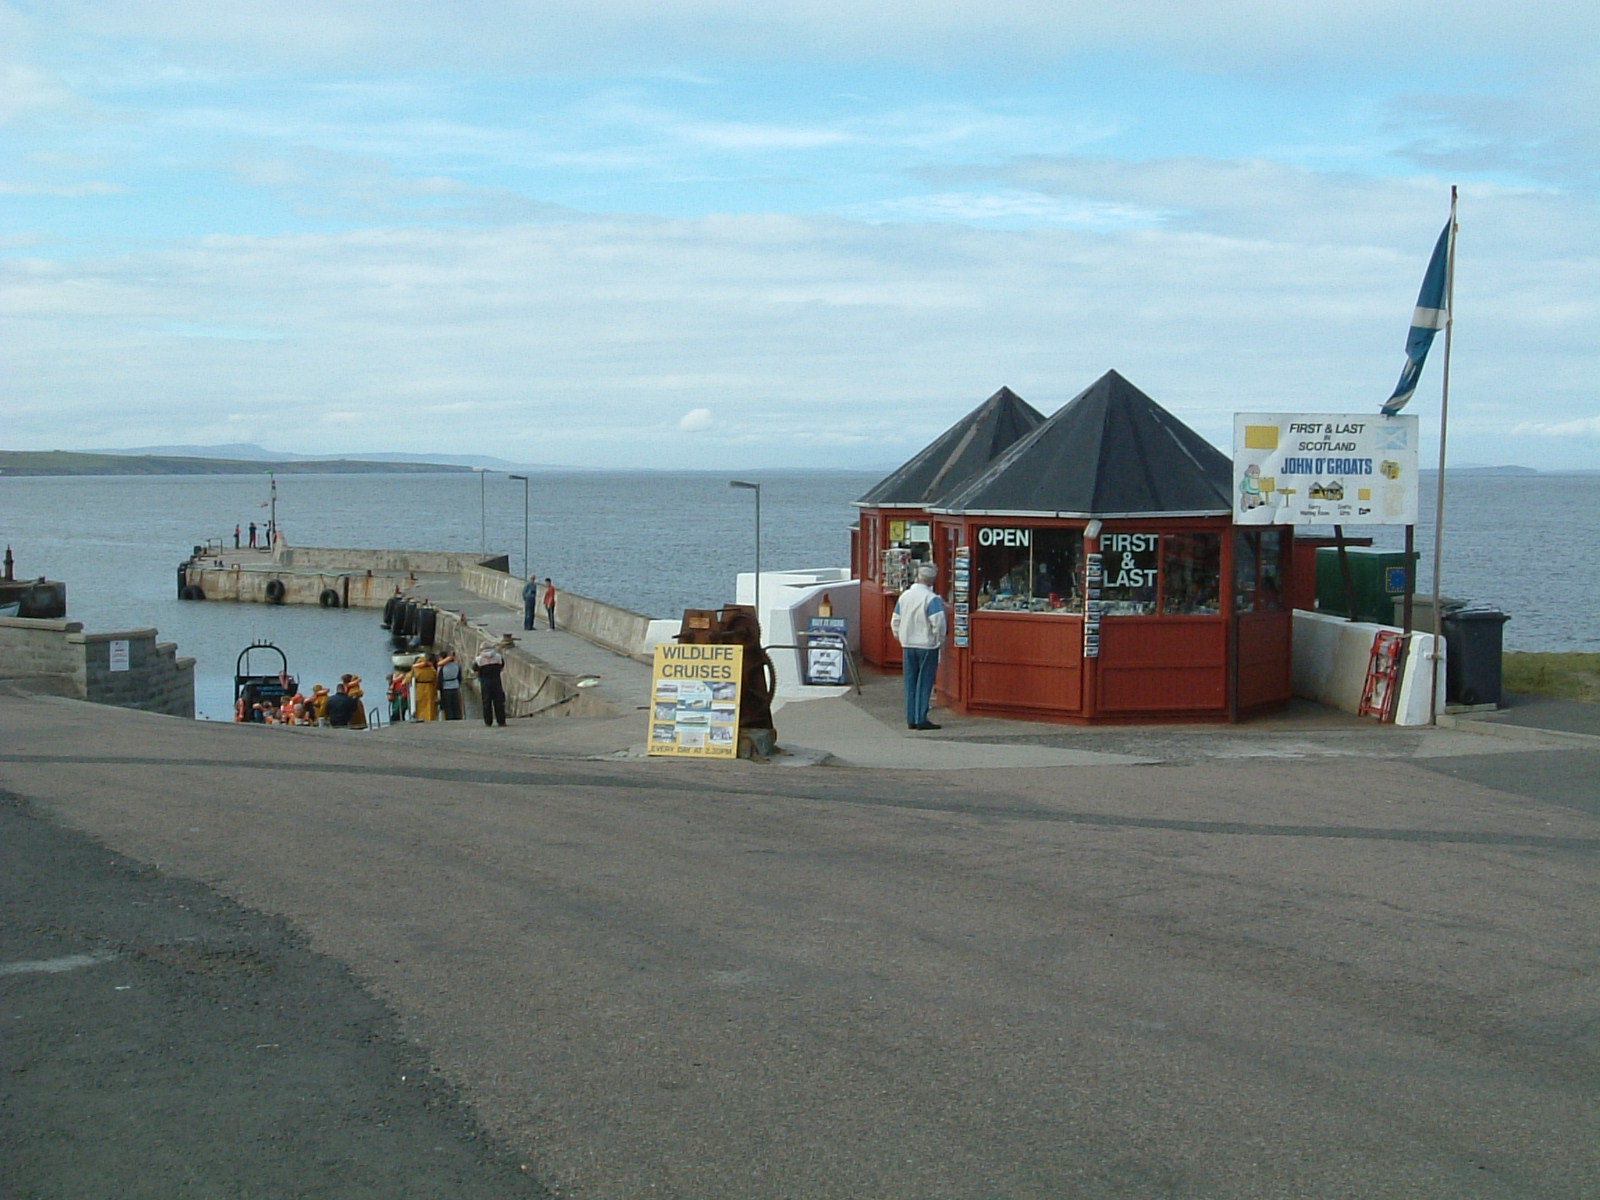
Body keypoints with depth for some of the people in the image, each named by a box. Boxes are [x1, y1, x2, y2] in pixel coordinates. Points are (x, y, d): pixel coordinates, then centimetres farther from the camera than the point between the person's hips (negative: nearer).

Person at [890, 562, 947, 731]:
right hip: (927, 645, -6)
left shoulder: (904, 596, 5)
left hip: (907, 645, 6)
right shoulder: (932, 598, -15)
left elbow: (895, 621, 11)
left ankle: (911, 719, 14)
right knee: (924, 683, 0)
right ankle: (921, 720, -1)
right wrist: (940, 640, -6)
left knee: (910, 683, 11)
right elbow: (938, 622, -21)